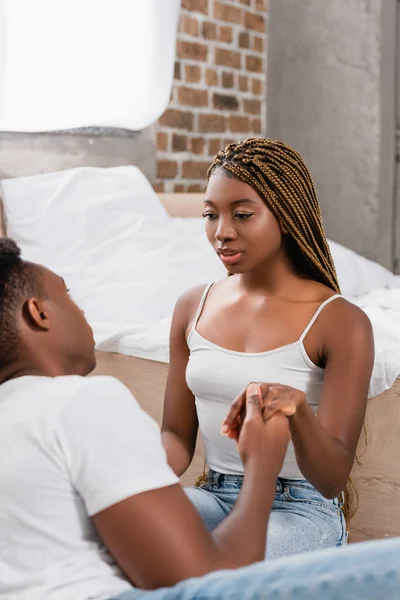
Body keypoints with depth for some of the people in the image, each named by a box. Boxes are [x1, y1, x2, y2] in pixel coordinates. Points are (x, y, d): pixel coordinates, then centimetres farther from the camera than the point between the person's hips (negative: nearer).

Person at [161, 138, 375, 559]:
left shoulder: (340, 322, -11)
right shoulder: (192, 307, 5)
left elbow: (333, 480, -14)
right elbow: (177, 433, 10)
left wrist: (298, 410, -34)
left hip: (301, 512, -4)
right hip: (214, 499, 5)